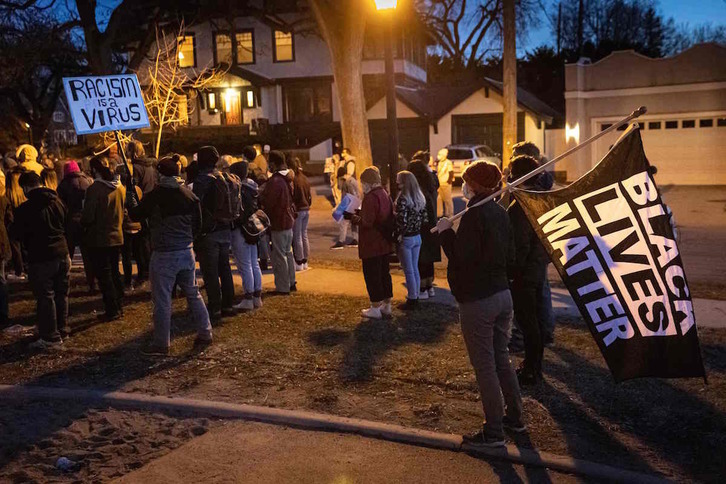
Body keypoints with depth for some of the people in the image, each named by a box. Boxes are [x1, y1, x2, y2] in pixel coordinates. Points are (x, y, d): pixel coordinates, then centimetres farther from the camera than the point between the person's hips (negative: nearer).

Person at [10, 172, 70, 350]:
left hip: (40, 258, -6)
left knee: (45, 297, 1)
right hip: (62, 254, 6)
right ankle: (62, 330, 26)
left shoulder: (25, 209, -14)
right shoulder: (57, 202, 3)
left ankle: (50, 338, 6)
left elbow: (16, 233, -5)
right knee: (61, 294, 15)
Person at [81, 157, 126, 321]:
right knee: (115, 272, 18)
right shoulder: (120, 187, 2)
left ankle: (112, 311, 6)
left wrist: (82, 224, 2)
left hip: (99, 240, -6)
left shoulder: (94, 189, -18)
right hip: (117, 237, 6)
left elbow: (88, 216, -18)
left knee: (104, 275, 3)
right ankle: (119, 307, 24)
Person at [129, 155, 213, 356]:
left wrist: (132, 200, 18)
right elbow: (198, 225, 9)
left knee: (162, 300, 4)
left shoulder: (155, 196, -12)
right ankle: (205, 334, 21)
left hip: (163, 255, -5)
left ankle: (161, 344, 12)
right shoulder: (190, 195, 1)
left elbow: (135, 215, 0)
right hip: (186, 252, 5)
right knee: (193, 294, 16)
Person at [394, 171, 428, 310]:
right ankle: (415, 296, 27)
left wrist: (398, 234, -12)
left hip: (406, 239, -7)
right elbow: (425, 218, 6)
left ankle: (411, 300, 11)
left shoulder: (402, 199, -19)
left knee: (409, 271, 2)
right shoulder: (420, 198, 4)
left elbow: (402, 220, -25)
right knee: (415, 269, 17)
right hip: (417, 237, 7)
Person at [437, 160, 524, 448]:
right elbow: (509, 256, 13)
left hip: (476, 301, -8)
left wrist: (446, 232, -11)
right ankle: (514, 417, 32)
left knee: (484, 366, 1)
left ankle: (494, 432, 11)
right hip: (502, 294, 8)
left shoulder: (474, 215, -17)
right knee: (501, 359, 20)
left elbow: (462, 259, -21)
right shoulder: (500, 213, 8)